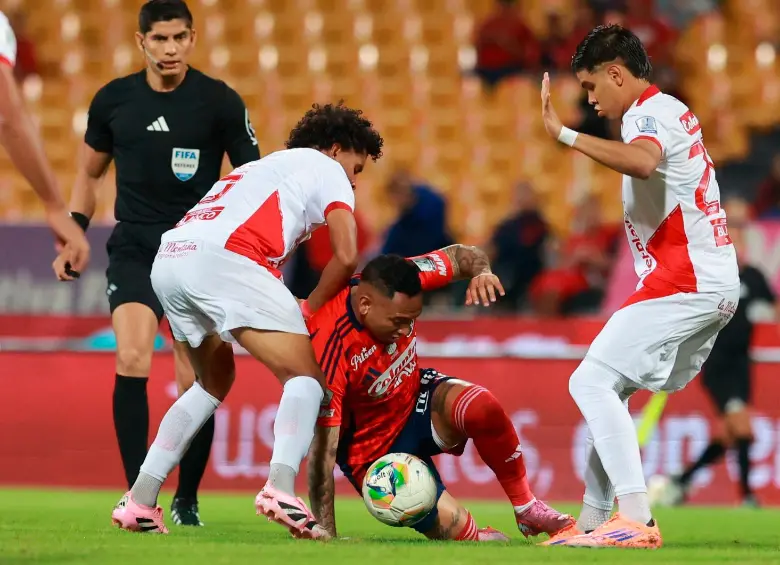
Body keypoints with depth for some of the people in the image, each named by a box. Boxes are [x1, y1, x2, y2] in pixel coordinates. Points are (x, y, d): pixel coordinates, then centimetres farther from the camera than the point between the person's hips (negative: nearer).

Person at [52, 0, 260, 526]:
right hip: (133, 247, 1)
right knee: (132, 361, -19)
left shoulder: (220, 101, -4)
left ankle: (187, 499, 17)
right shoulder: (113, 99, 4)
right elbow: (90, 172, 18)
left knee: (196, 385, -1)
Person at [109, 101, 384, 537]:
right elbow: (347, 257, 3)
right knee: (305, 378, -1)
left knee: (214, 383, 27)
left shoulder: (263, 168, 39)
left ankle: (140, 501, 19)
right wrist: (310, 310, 15)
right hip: (223, 259, -7)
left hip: (168, 259, 8)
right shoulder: (326, 169, 17)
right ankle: (281, 487, -27)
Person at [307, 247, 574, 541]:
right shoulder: (330, 348, -35)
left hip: (416, 399, 5)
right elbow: (322, 451, -32)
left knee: (481, 407, -29)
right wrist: (327, 538, -33)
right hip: (375, 449, -5)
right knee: (458, 529, -22)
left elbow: (461, 255, -1)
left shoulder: (400, 282, -20)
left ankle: (527, 509, -8)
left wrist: (482, 273, -27)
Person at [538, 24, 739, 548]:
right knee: (610, 387, 17)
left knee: (592, 382, -15)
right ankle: (593, 521, 18)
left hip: (686, 284, -10)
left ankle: (636, 519, -23)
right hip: (715, 283, 10)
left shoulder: (649, 113, -11)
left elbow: (643, 162, -35)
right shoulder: (675, 111, 20)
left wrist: (564, 133, -35)